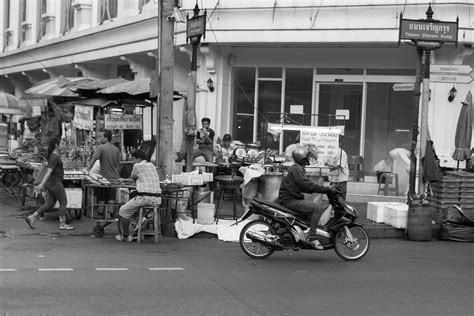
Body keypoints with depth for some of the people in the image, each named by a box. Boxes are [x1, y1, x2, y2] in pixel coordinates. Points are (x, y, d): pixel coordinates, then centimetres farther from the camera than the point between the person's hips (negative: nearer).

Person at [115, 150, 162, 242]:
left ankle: (125, 236, 17)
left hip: (144, 198, -7)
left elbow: (133, 178, 15)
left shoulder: (137, 166, -3)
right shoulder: (152, 165, 20)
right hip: (157, 199, 8)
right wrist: (124, 180, 40)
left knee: (123, 211, 12)